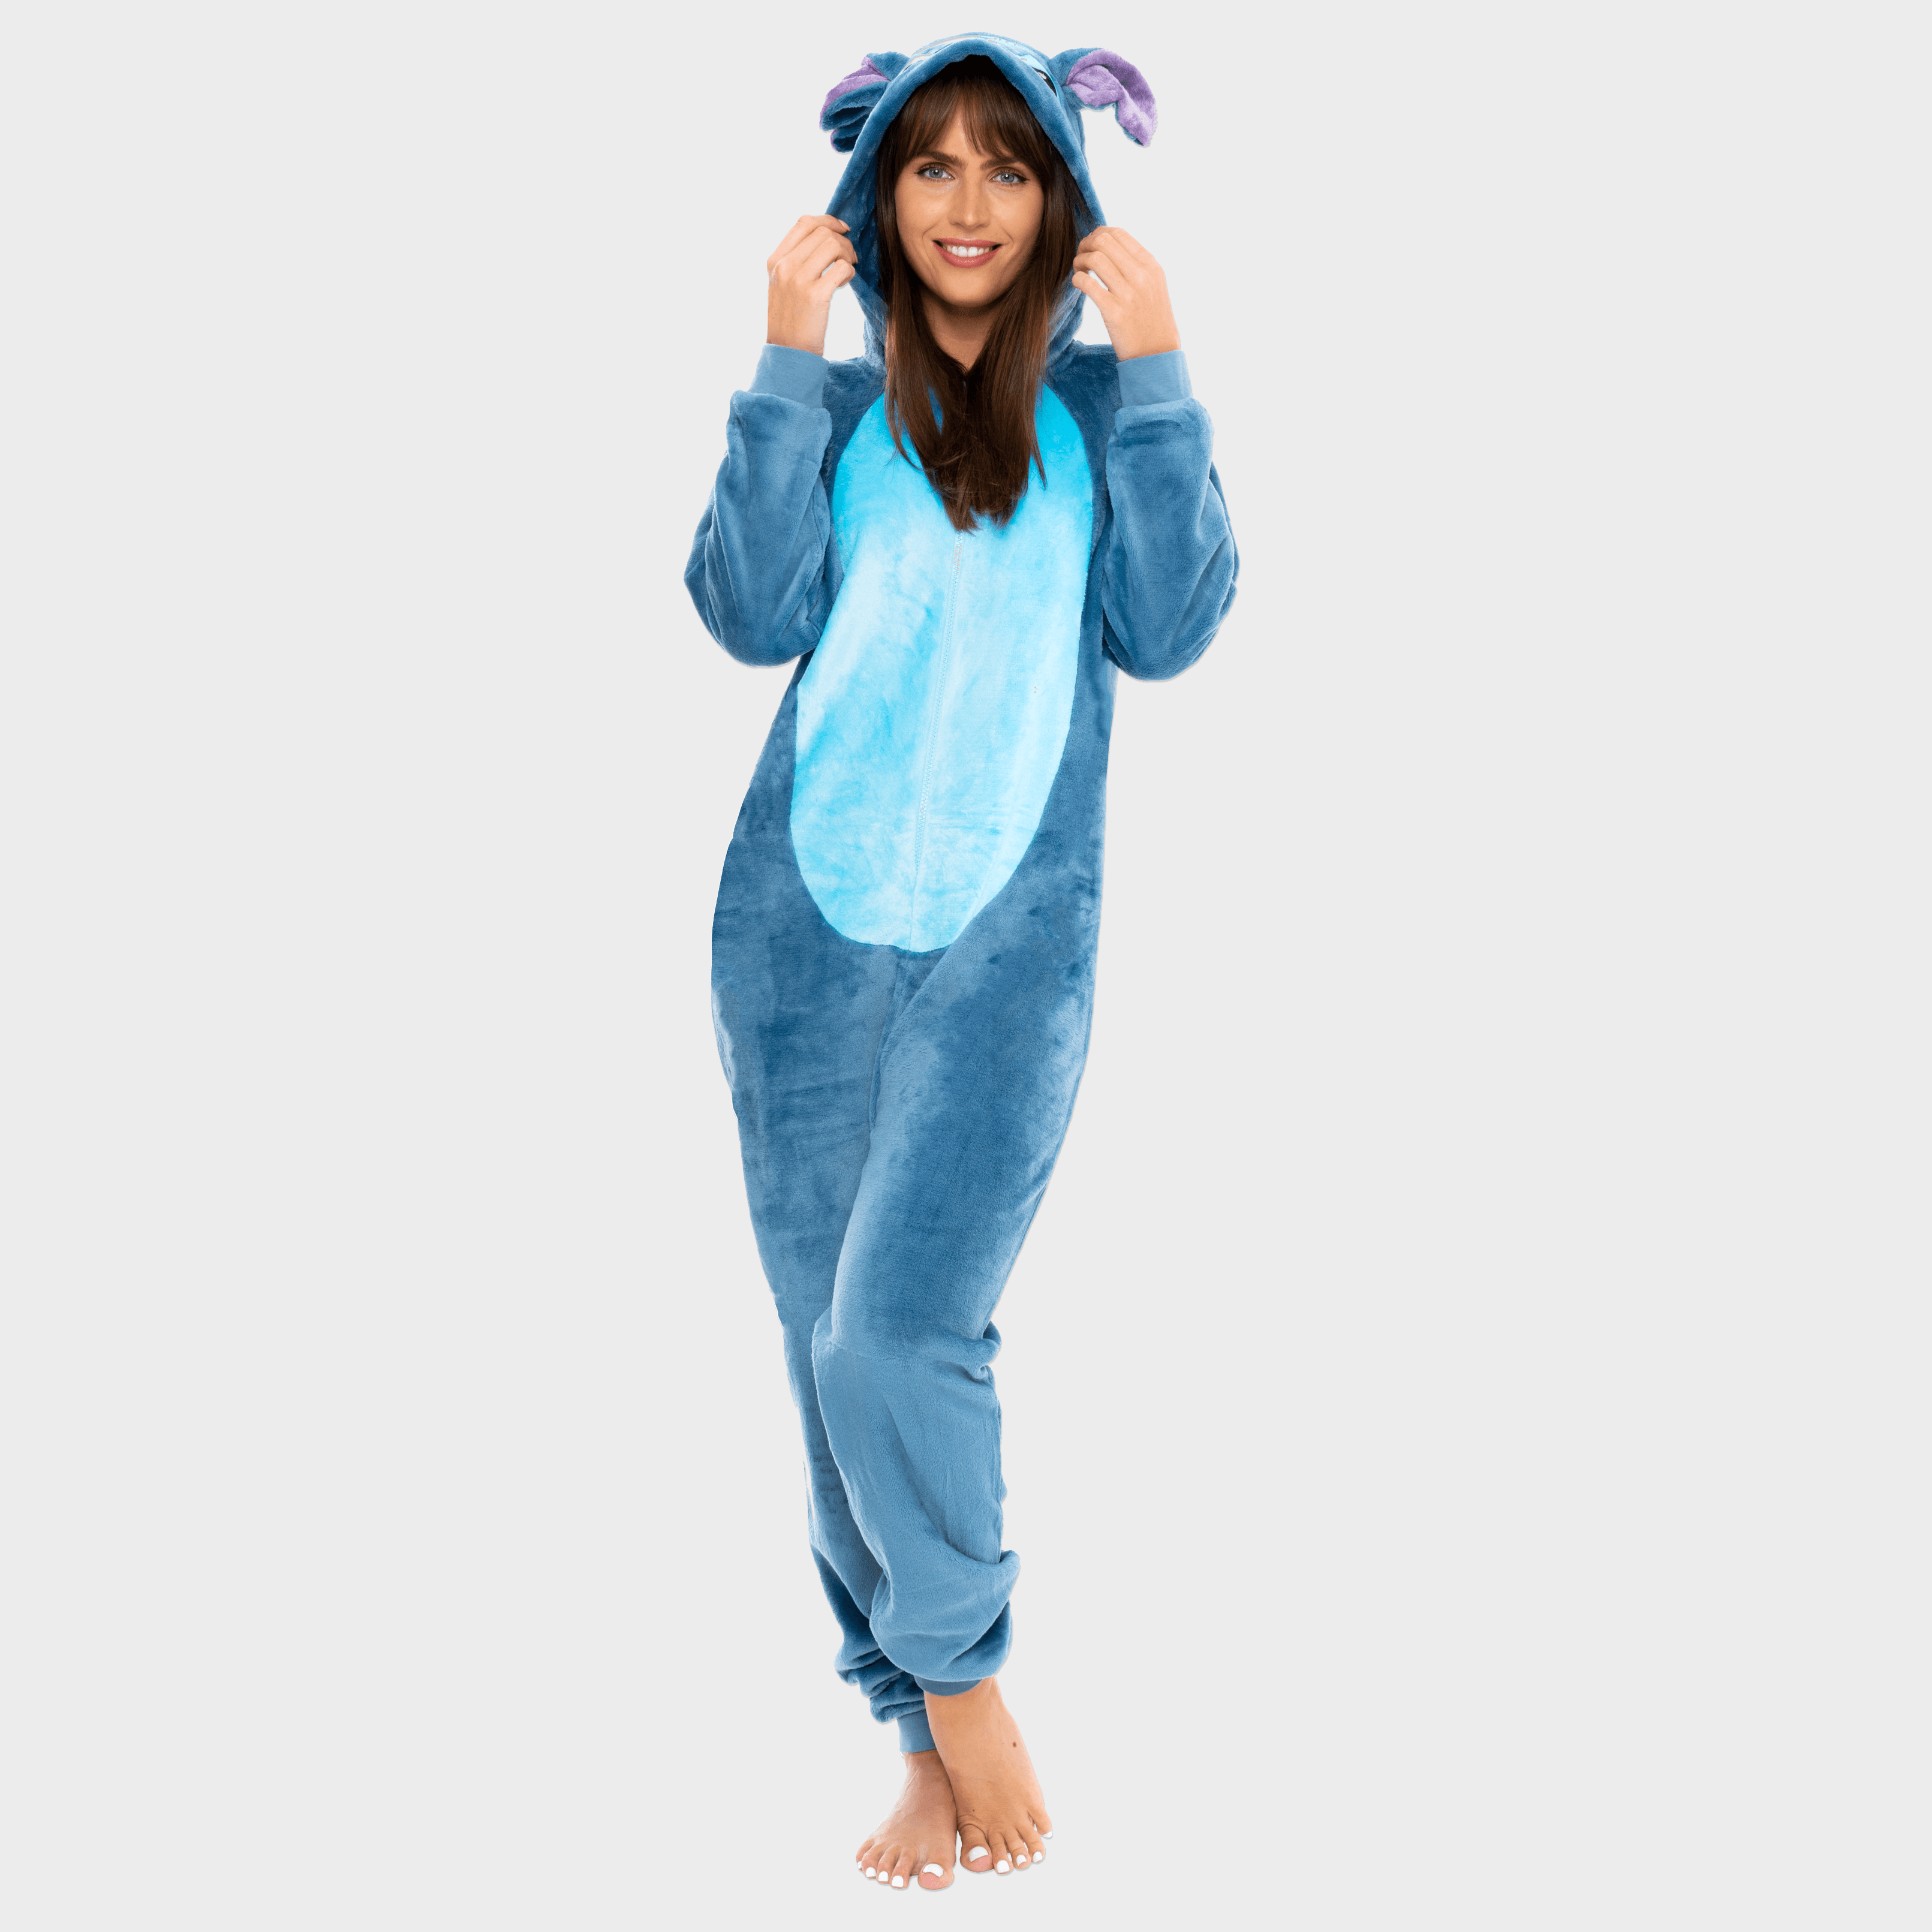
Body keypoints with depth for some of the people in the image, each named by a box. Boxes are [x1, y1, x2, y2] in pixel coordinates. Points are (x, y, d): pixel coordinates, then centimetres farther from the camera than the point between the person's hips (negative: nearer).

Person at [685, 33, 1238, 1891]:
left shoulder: (1098, 401, 7)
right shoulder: (833, 407, 10)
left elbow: (1166, 629, -6)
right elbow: (751, 613, -5)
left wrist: (1150, 372, -8)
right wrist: (787, 364, -8)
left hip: (1011, 933, -2)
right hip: (806, 919, 3)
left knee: (898, 1336, -16)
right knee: (831, 1351, 6)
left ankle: (960, 1671, 12)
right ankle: (930, 1738, 22)